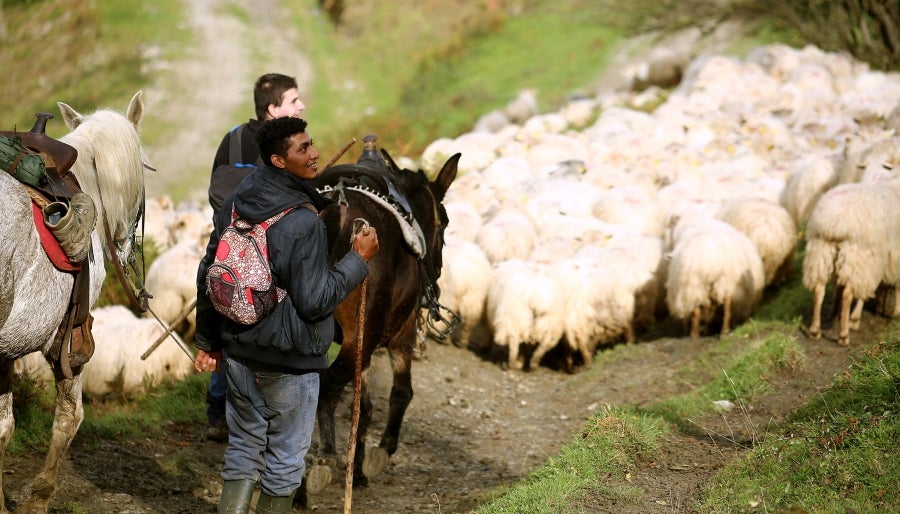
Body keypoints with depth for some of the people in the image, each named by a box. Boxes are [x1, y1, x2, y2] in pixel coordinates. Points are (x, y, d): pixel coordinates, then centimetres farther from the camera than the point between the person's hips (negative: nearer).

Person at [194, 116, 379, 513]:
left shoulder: (234, 205, 2)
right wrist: (359, 260, -11)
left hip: (239, 352, 7)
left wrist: (208, 340, 18)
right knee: (285, 459, 9)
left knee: (243, 449, 17)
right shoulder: (303, 223, -22)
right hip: (290, 362, -7)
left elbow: (208, 275, 9)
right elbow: (314, 301, -21)